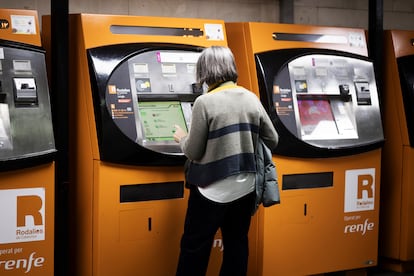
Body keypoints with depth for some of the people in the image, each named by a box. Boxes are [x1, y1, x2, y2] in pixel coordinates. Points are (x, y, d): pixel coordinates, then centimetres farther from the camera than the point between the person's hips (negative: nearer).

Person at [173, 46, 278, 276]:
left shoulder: (205, 102, -15)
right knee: (237, 245, 16)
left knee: (195, 249, 8)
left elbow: (194, 152, -11)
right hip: (245, 187, 5)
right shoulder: (252, 99, 1)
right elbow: (273, 140, 7)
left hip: (212, 190, -5)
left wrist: (182, 138, 10)